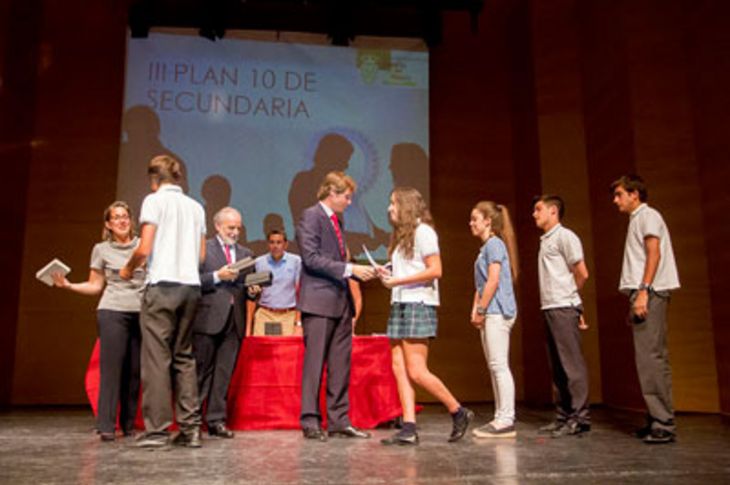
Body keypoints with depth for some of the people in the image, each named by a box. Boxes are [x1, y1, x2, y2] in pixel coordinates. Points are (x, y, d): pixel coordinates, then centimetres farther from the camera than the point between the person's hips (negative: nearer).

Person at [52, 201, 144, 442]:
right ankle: (106, 426, -1)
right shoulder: (101, 250, 8)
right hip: (113, 312, -1)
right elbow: (95, 286, 9)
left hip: (141, 313, 2)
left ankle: (128, 424, 12)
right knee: (111, 367, -6)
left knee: (134, 370, 1)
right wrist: (68, 285, -4)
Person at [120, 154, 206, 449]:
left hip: (162, 284, -5)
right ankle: (190, 428, 7)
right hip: (191, 285, 6)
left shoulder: (155, 200, -1)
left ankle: (156, 430, -1)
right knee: (184, 357, 9)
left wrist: (128, 269, 9)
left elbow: (144, 249, -8)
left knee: (156, 357, -2)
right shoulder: (196, 207, 16)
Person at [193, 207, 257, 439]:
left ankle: (216, 420, 13)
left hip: (234, 320, 4)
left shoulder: (246, 254, 18)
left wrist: (252, 291, -2)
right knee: (201, 371, 1)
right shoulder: (203, 249, 3)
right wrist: (218, 276, -16)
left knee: (224, 373, 6)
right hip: (208, 318, -4)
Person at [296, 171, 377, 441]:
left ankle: (338, 422, 16)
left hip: (340, 301, 9)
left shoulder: (335, 221, 20)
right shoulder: (311, 216, -7)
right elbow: (311, 259, -17)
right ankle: (310, 422, 8)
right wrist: (349, 269, -19)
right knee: (315, 363, -1)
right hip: (319, 300, -8)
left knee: (341, 364, 9)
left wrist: (361, 273, 9)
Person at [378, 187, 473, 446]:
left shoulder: (423, 231, -6)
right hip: (400, 305, 9)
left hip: (418, 305, -9)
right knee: (399, 369, 1)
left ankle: (459, 413, 7)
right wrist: (388, 275, 5)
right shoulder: (402, 235, 21)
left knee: (417, 371, -9)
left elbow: (435, 270, -15)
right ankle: (409, 429, 2)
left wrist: (397, 281, -16)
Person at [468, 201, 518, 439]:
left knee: (499, 366, -8)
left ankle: (506, 421, -4)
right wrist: (475, 310, 9)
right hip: (490, 314, 10)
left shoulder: (494, 244, -9)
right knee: (495, 367, 11)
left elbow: (493, 281, -17)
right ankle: (500, 418, 17)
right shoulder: (485, 247, 19)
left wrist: (481, 310, -14)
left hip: (497, 312, -10)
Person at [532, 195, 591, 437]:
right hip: (550, 308, 9)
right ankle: (564, 416, 18)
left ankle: (580, 418, 0)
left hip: (563, 308, -9)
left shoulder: (565, 236, -6)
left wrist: (569, 295, 5)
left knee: (572, 363, -5)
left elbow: (582, 273, -9)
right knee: (558, 367, 11)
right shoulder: (546, 240, 19)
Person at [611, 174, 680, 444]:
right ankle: (659, 420, 12)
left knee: (650, 357, -13)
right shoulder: (636, 220, 25)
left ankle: (663, 424, -12)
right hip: (643, 293, 10)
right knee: (651, 358, 8)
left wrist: (643, 291, -22)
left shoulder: (647, 215, -1)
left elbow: (654, 254, -13)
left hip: (651, 293, -10)